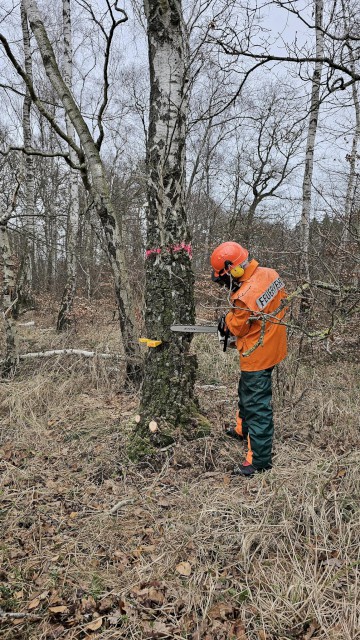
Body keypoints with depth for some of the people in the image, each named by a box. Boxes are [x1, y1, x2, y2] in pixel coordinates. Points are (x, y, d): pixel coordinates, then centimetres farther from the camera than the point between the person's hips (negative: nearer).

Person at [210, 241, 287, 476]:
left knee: (257, 405, 1)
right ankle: (243, 429, 49)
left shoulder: (245, 298, -31)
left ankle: (260, 459, 11)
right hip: (273, 345, 9)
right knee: (247, 391, 28)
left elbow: (237, 327, -16)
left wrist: (227, 319, 7)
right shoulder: (269, 273, -7)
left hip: (258, 354, -9)